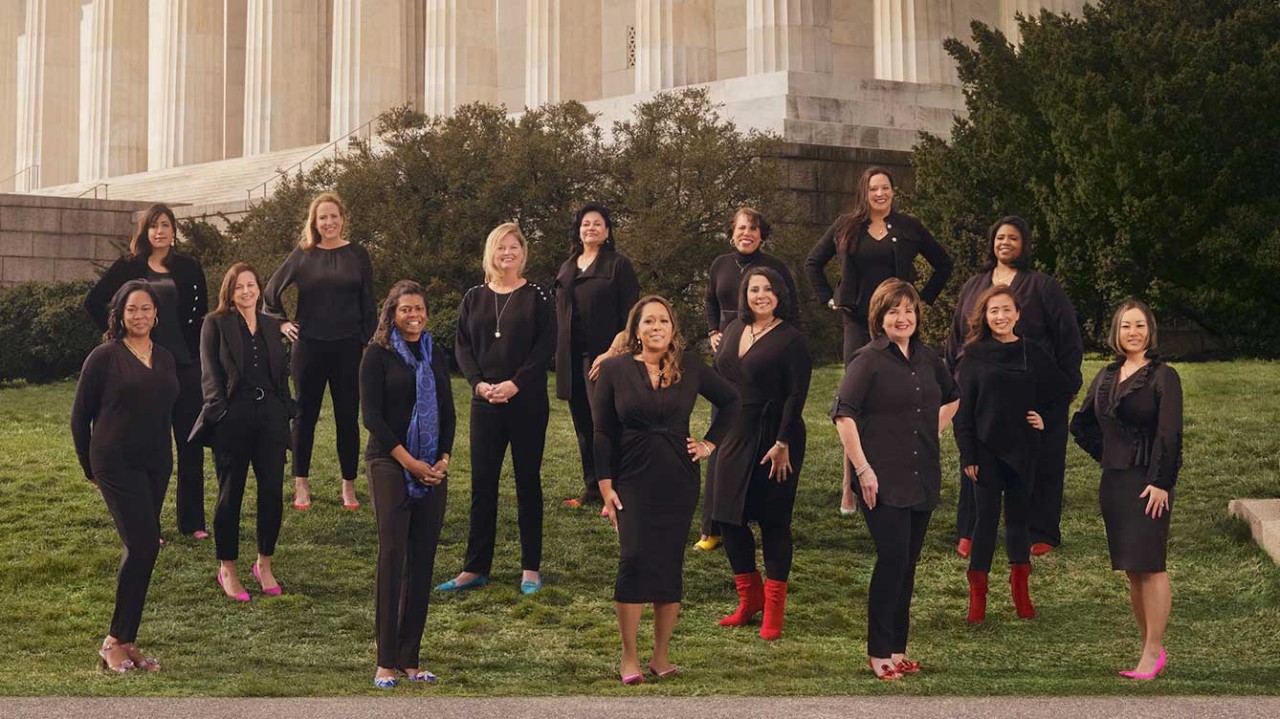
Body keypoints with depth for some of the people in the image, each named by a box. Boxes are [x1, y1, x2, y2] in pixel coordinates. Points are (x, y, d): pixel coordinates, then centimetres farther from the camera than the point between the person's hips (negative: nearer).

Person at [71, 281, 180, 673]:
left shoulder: (165, 359, 12)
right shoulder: (104, 357, -5)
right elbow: (80, 415, 0)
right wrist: (90, 467, 4)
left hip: (156, 466, 6)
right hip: (117, 464, -6)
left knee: (140, 549, 7)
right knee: (144, 544, -15)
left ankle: (125, 642, 14)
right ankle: (115, 641, -4)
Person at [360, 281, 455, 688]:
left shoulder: (436, 356, 14)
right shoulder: (378, 355, -1)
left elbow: (448, 413, 14)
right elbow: (371, 415, -7)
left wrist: (444, 459, -1)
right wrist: (408, 461, -12)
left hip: (432, 470, 5)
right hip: (389, 465, -5)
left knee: (423, 561, 3)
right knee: (392, 556, -9)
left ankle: (410, 658, 9)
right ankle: (386, 662, -7)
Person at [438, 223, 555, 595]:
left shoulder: (536, 296, 0)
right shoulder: (474, 298, 9)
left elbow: (546, 345, -7)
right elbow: (462, 345, 6)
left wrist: (515, 384, -16)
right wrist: (479, 383, -10)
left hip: (527, 402, -3)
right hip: (485, 402, 3)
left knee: (528, 481, 4)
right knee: (482, 483, 3)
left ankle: (531, 568, 11)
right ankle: (475, 568, 9)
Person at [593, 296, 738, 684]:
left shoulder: (689, 367, 3)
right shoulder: (614, 370, -1)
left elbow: (730, 401, 17)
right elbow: (602, 432, 0)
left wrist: (711, 442, 8)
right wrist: (605, 485, -5)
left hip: (678, 481, 2)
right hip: (632, 480, -2)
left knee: (670, 564, 3)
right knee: (634, 559, -11)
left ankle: (661, 655, 13)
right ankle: (629, 657, 0)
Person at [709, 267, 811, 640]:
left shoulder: (790, 339, -10)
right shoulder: (734, 330, 10)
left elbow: (796, 396, -13)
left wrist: (782, 444, -18)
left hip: (773, 439, -6)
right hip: (735, 437, 7)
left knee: (773, 521, 1)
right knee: (728, 517, 6)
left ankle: (774, 608, 12)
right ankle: (750, 597, 24)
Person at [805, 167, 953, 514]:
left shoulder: (909, 227, 5)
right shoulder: (845, 227, 7)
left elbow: (943, 264, 15)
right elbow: (813, 262, 19)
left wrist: (924, 299, 8)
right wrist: (828, 298, 10)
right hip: (858, 323, 0)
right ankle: (849, 485, -2)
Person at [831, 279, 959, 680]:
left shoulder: (926, 358, 11)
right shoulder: (868, 360, -8)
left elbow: (952, 398, 29)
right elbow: (844, 415, -13)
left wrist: (933, 433, 16)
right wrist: (862, 468, -16)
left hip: (923, 478, 6)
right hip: (883, 480, -6)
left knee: (908, 563, 9)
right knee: (893, 559, -10)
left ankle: (897, 648, 18)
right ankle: (879, 652, 1)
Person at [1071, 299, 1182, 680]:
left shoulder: (1163, 377, -5)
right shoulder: (1106, 377, 13)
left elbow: (1169, 434, -12)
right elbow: (1081, 424, 24)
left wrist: (1161, 483, -17)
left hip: (1148, 484, -7)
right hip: (1114, 484, 7)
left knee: (1149, 566, -8)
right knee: (1132, 570, 9)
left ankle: (1153, 652, -6)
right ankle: (1148, 647, 17)